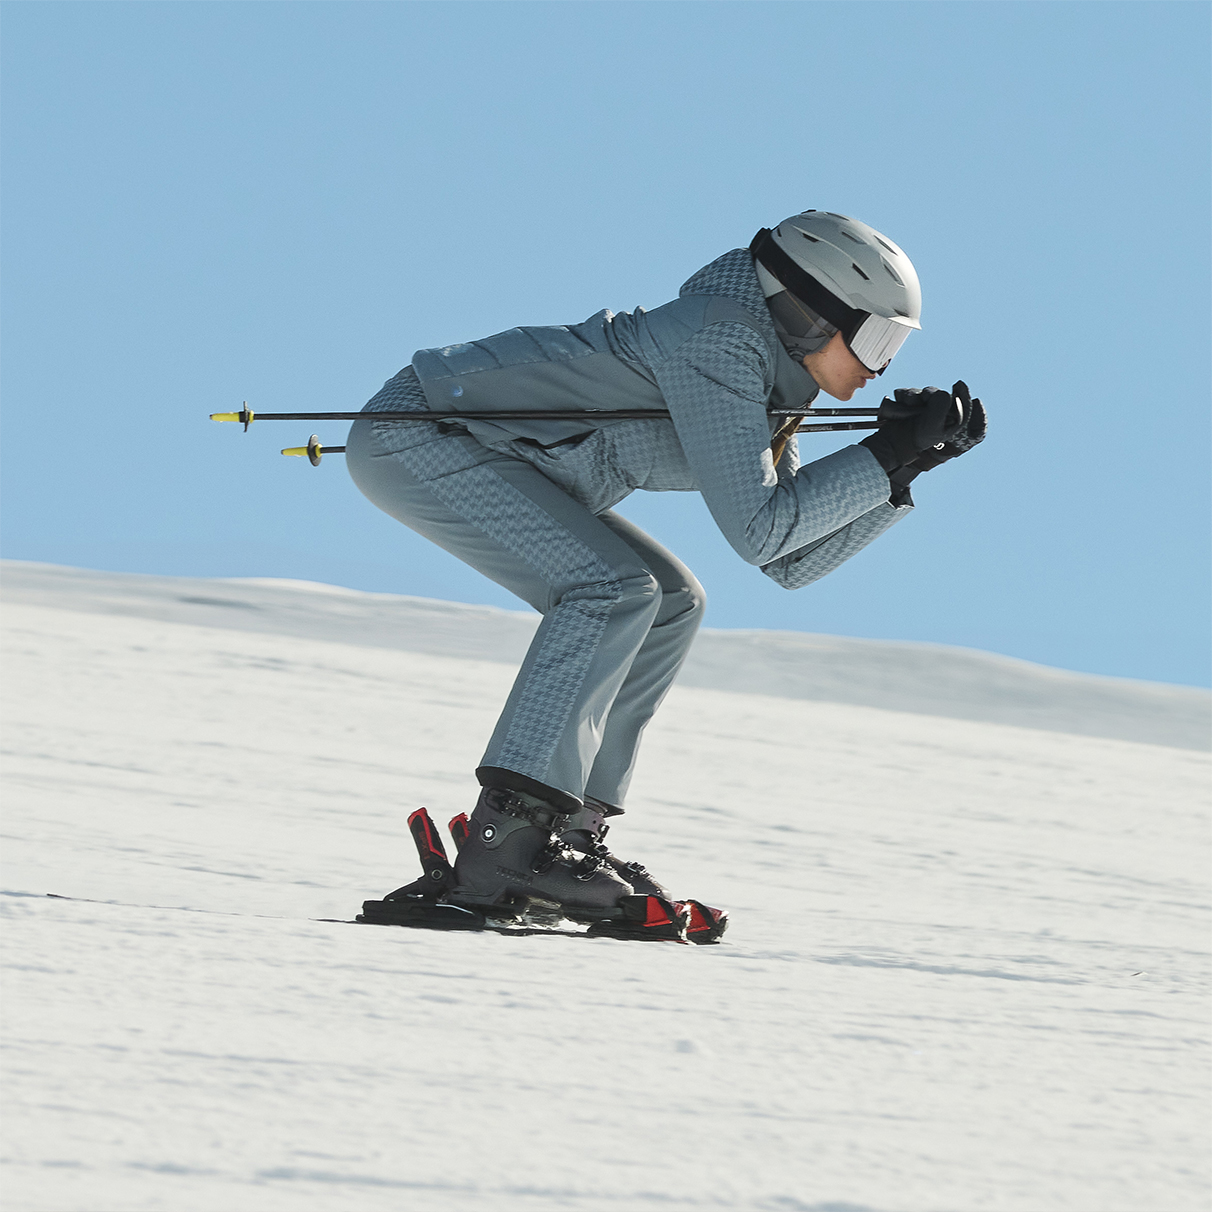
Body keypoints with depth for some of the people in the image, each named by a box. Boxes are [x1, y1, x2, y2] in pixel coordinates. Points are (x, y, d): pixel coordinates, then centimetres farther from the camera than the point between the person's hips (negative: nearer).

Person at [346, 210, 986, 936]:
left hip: (482, 457, 10)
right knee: (614, 591, -23)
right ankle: (505, 847, -26)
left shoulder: (767, 386, 9)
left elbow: (792, 562, 11)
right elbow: (756, 532, -25)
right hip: (411, 435, -10)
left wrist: (911, 463, 4)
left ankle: (568, 834, 6)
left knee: (670, 604, 9)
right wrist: (885, 459, -18)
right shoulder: (722, 343, -20)